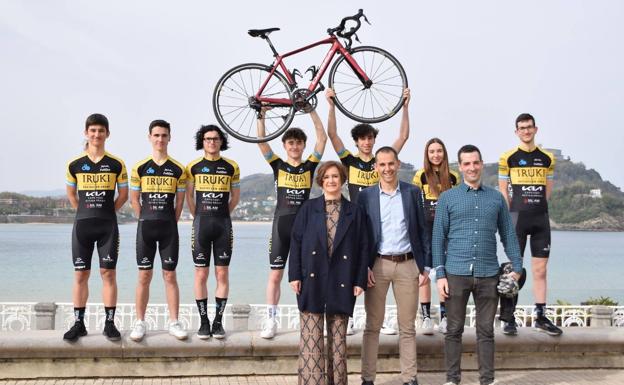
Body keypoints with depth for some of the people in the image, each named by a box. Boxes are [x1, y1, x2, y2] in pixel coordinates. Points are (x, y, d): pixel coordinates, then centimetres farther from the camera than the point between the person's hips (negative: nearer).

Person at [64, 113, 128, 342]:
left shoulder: (116, 164, 1)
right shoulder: (75, 164, 3)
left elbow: (123, 194, 8)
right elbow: (71, 194, 15)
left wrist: (107, 212, 5)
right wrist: (85, 212, 10)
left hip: (108, 226, -1)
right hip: (82, 225, 1)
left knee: (108, 273, 0)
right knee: (80, 275, 3)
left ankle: (109, 323, 6)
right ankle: (79, 323, 10)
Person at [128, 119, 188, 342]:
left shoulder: (178, 169, 3)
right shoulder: (140, 168, 2)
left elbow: (180, 201, 8)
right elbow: (134, 199, 7)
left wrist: (171, 223, 5)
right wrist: (146, 221, 4)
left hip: (169, 228, 0)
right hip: (145, 227, 0)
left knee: (170, 275, 3)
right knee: (144, 276, 2)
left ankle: (174, 323, 9)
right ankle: (140, 323, 9)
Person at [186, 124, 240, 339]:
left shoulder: (231, 167, 5)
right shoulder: (194, 167, 4)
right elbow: (189, 196, 13)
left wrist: (222, 215, 12)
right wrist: (199, 217, 10)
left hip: (223, 225, 0)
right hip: (201, 224, 0)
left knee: (222, 275, 1)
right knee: (201, 275, 0)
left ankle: (218, 321, 8)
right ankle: (203, 321, 8)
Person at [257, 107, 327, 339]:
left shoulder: (310, 166, 6)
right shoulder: (278, 165, 6)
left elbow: (322, 138, -2)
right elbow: (261, 141, -3)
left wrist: (311, 110, -6)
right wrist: (262, 115, -11)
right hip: (281, 224, 0)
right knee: (275, 275, 2)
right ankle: (271, 321, 9)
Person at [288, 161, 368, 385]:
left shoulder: (355, 212, 7)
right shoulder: (308, 209, 6)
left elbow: (363, 248, 5)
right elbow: (296, 242, 4)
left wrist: (360, 280, -2)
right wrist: (295, 275, -4)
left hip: (342, 283, 1)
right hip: (312, 281, 0)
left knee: (338, 338, 8)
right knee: (311, 337, -1)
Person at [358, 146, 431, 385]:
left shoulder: (413, 193, 5)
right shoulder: (365, 196, 3)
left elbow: (422, 231, 6)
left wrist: (425, 266, 1)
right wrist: (364, 267, -5)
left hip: (408, 265, 1)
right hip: (377, 265, 0)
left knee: (407, 327, 7)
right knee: (373, 326, 5)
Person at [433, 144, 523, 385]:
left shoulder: (496, 198, 10)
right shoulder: (447, 198, 4)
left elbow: (508, 235, 12)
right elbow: (438, 237, 2)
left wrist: (517, 267, 4)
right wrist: (440, 274, -4)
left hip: (488, 274, 1)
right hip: (456, 273, -1)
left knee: (486, 330, 7)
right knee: (454, 329, 5)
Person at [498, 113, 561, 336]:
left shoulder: (547, 158, 11)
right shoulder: (508, 158, 1)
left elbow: (548, 190, 17)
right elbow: (503, 191, 2)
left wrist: (537, 208, 9)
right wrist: (512, 215, -1)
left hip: (541, 218, 4)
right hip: (517, 218, -3)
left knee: (540, 270, 6)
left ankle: (541, 316, 13)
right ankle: (508, 318, 2)